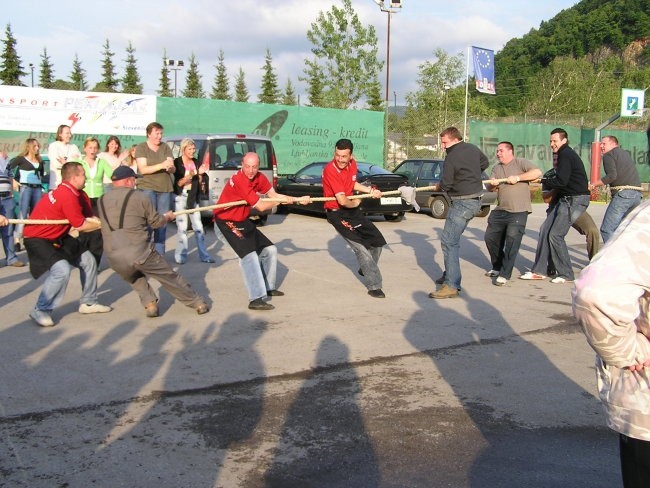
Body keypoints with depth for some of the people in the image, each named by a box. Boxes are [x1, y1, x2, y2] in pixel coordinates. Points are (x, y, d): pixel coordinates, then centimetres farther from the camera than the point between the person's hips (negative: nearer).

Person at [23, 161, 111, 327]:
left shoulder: (78, 194, 3)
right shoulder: (67, 196, -27)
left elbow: (89, 218, 2)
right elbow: (81, 226, -21)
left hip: (58, 237, 10)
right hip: (37, 239, -10)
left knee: (88, 260, 11)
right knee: (62, 270, -27)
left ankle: (88, 303, 24)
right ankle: (40, 311, -10)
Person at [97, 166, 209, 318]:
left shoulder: (101, 200, 11)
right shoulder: (139, 197, 0)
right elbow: (156, 222, 10)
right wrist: (168, 216, 33)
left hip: (114, 258, 3)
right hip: (140, 252, -3)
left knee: (134, 277, 34)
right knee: (170, 277, 14)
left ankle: (149, 304, 17)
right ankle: (198, 303, 24)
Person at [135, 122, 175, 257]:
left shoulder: (165, 147, 10)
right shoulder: (141, 147, 0)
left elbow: (173, 169, 4)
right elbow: (143, 169, -12)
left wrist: (170, 167, -21)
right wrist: (161, 165, -24)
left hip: (165, 189, 4)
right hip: (147, 188, -4)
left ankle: (160, 253, 11)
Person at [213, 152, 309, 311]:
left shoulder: (259, 177, -2)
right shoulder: (238, 181, -27)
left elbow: (274, 195, 7)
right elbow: (261, 206, -22)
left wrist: (299, 200, 2)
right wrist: (282, 200, -6)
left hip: (242, 222, 9)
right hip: (225, 224, -9)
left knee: (270, 250, 14)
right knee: (249, 255, -26)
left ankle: (268, 287, 31)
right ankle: (256, 299, -29)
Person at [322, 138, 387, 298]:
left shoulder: (352, 164, -2)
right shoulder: (330, 170, -27)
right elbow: (342, 201, -30)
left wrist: (371, 191, 9)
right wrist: (355, 203, -11)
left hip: (351, 208, 8)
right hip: (337, 213, -8)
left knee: (378, 241, 14)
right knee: (361, 247, -14)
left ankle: (366, 270, 39)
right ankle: (374, 286, -3)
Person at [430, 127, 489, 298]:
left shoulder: (452, 156, -16)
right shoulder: (472, 148, 9)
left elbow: (445, 184, -14)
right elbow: (485, 162, 27)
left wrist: (438, 187, 8)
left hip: (462, 203, -10)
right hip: (475, 199, 10)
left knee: (449, 242, -12)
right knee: (453, 238, 20)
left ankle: (451, 286, -17)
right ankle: (450, 274, 29)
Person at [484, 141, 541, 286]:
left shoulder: (520, 163, -2)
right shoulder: (496, 169, 16)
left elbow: (537, 172, -16)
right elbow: (489, 188, 7)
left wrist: (517, 178, -19)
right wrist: (492, 183, -17)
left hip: (518, 211, -7)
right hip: (500, 210, 7)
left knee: (512, 241, -12)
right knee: (490, 237, 9)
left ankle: (505, 274, -7)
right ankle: (497, 267, 28)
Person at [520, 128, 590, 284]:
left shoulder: (566, 155, -12)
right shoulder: (566, 154, 20)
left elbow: (561, 181, -19)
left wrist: (543, 181, -7)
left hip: (575, 200, -10)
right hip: (566, 199, 10)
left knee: (555, 235, -11)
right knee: (545, 229, 6)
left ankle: (566, 274, 0)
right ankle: (539, 270, 8)